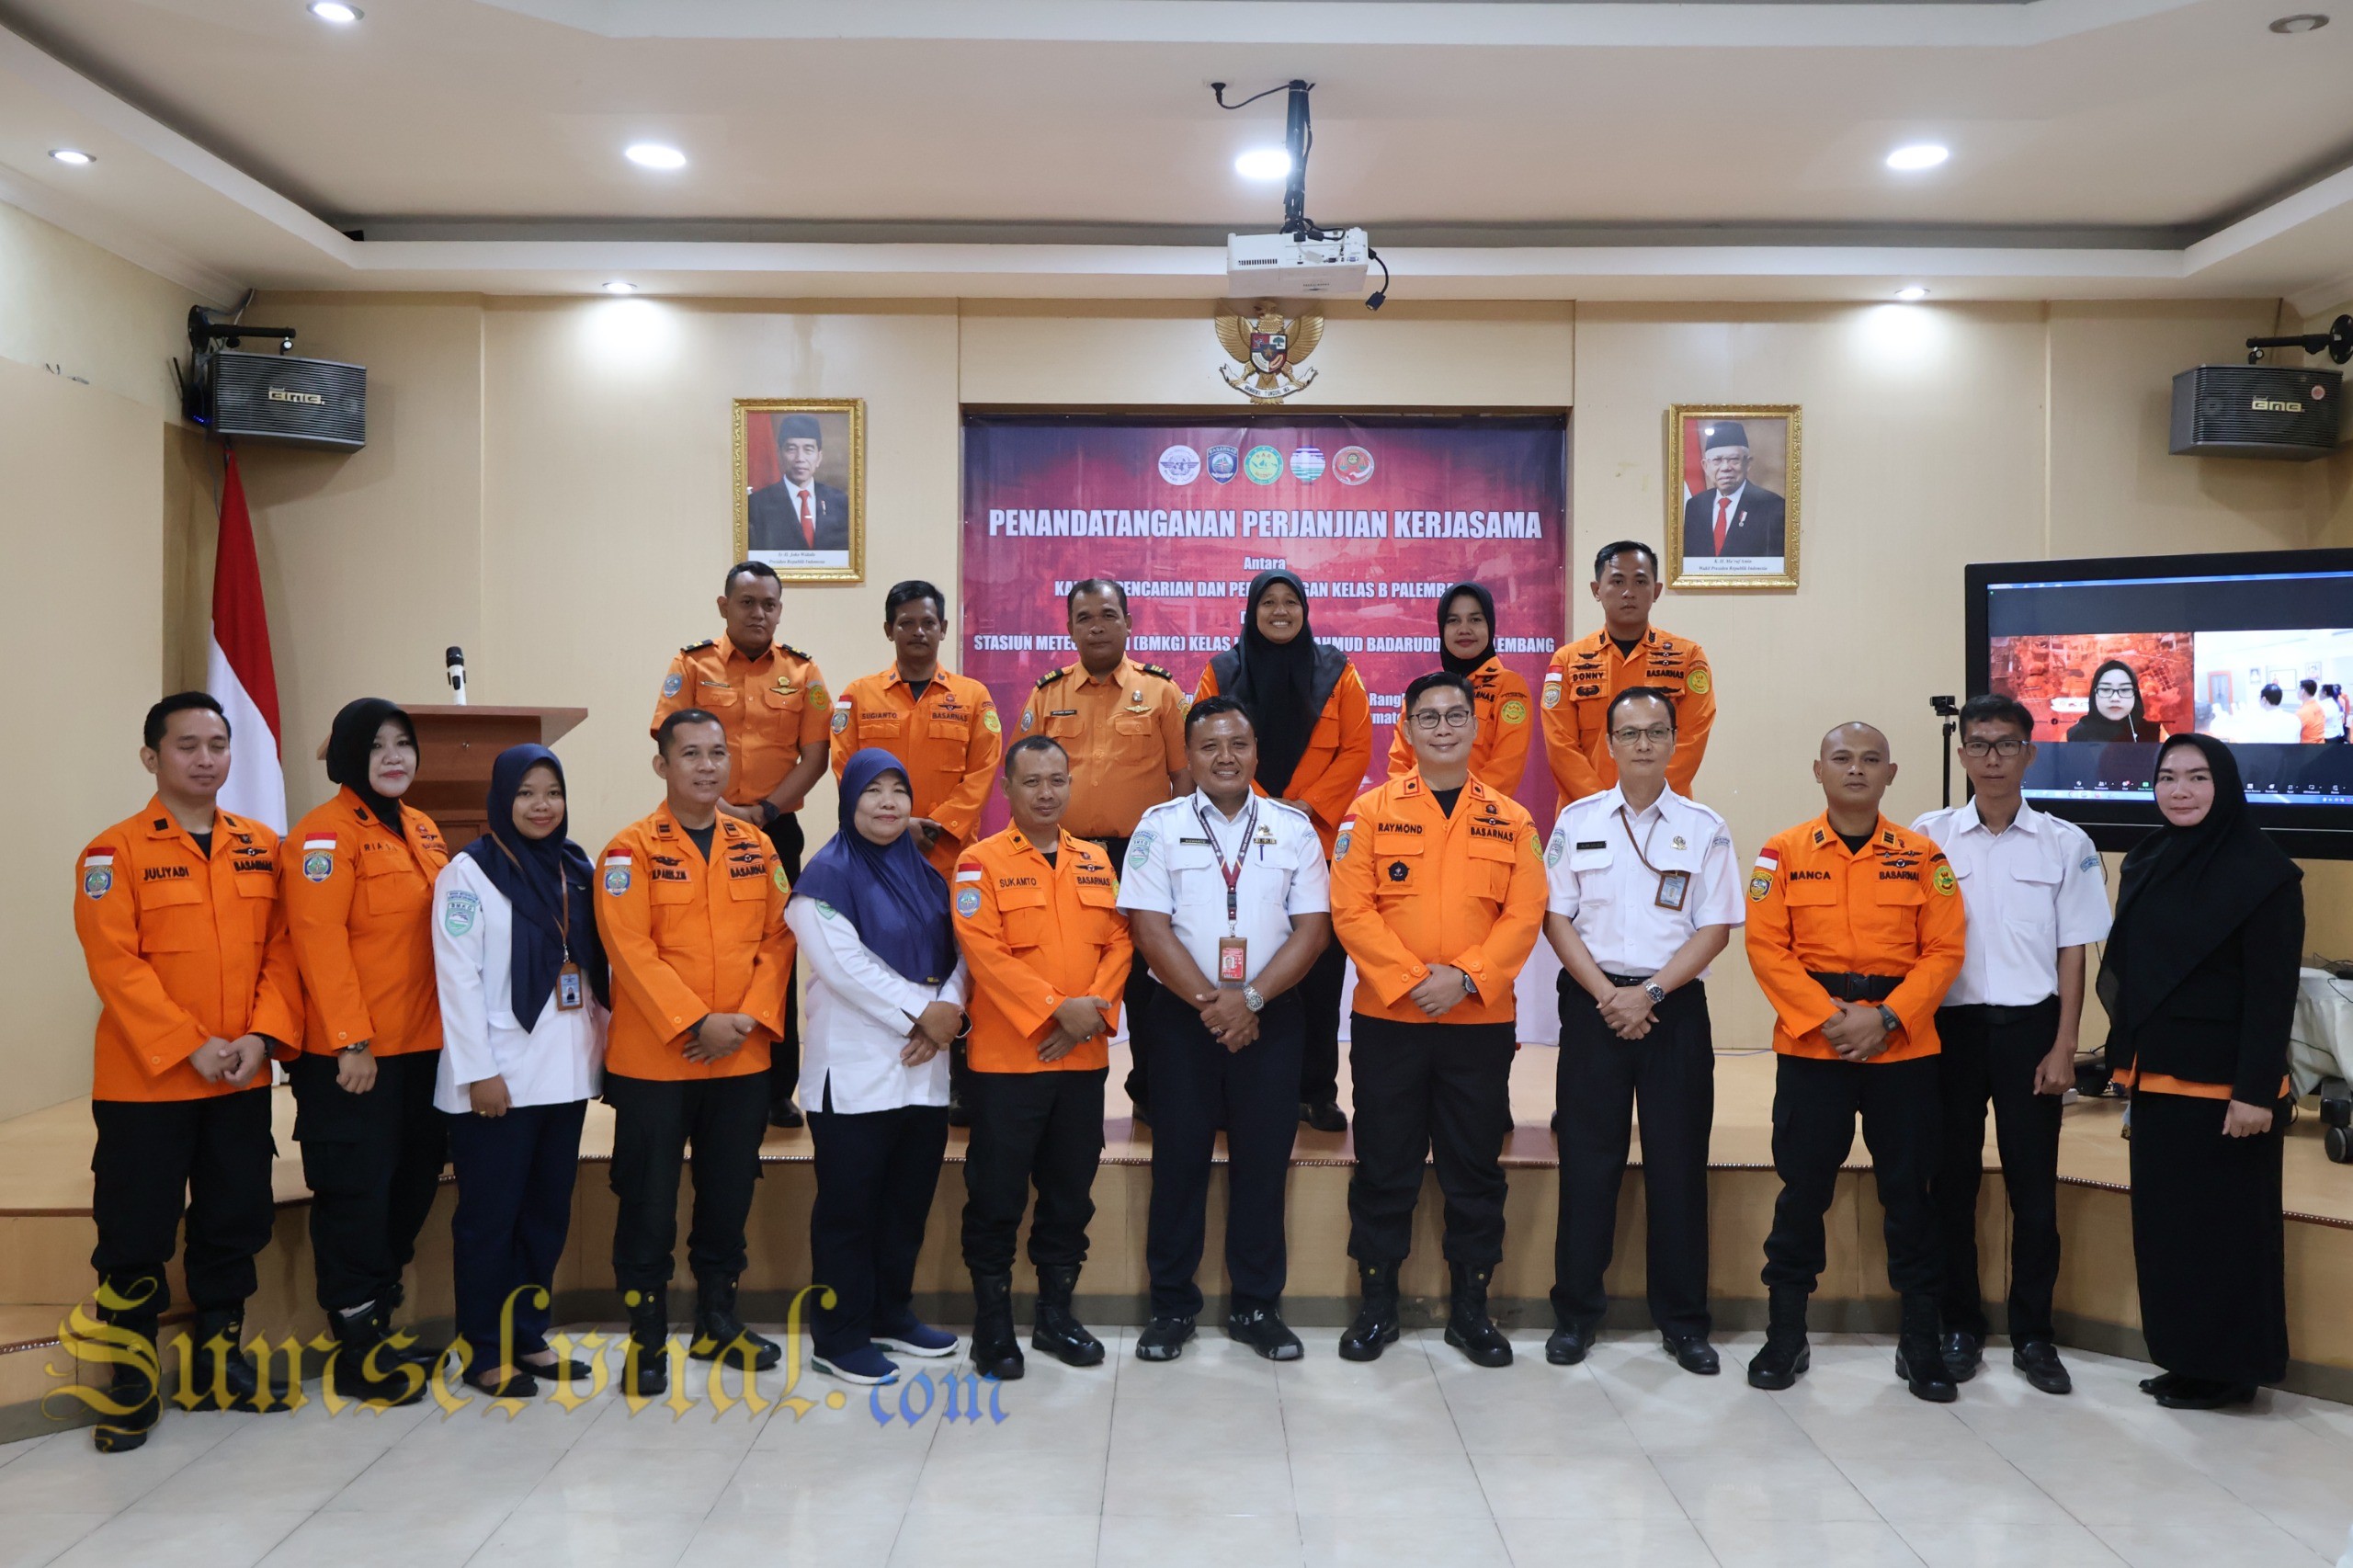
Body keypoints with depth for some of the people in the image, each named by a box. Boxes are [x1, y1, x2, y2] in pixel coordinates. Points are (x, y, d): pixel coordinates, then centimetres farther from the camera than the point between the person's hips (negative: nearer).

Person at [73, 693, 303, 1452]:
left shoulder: (262, 848, 8)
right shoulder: (114, 852, -6)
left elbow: (281, 948, 4)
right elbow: (116, 965, -13)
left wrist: (262, 1036, -10)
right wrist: (192, 1047, -18)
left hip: (243, 1080, 4)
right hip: (144, 1082, -4)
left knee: (234, 1226, 12)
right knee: (136, 1239, 4)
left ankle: (221, 1366, 27)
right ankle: (131, 1386, 19)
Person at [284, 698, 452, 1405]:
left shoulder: (422, 830, 13)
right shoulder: (326, 834, -11)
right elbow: (319, 941, -18)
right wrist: (350, 1041, -21)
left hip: (422, 1047, 8)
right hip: (355, 1054, -8)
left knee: (414, 1182, 15)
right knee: (356, 1195, 1)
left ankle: (379, 1318, 31)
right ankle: (356, 1351, 12)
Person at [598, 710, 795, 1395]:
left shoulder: (756, 847, 8)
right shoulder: (631, 849, -6)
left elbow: (777, 938, 5)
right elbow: (630, 949, -14)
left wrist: (751, 1017, -9)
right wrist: (695, 1022, -19)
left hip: (744, 1058, 4)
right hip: (653, 1059, -4)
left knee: (729, 1196, 13)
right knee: (648, 1202, 4)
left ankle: (718, 1320, 29)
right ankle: (646, 1335, 17)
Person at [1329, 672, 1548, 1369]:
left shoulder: (1511, 820, 6)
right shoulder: (1372, 811, 1)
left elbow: (1525, 915, -2)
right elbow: (1351, 908, -6)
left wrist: (1464, 976, -15)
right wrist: (1411, 979, -16)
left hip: (1479, 1023, 1)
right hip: (1387, 1019, -1)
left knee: (1475, 1171, 8)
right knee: (1384, 1168, 6)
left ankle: (1470, 1307, 22)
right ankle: (1377, 1303, 19)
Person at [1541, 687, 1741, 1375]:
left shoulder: (1704, 828, 3)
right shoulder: (1578, 820, 5)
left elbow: (1715, 928, -1)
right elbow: (1555, 917, 2)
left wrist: (1648, 994, -11)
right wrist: (1607, 994, -9)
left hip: (1674, 1007, 0)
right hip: (1593, 1003, 0)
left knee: (1678, 1165, 4)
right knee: (1587, 1161, 4)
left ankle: (1684, 1320, 17)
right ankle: (1575, 1313, 14)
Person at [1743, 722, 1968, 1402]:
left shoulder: (1923, 856, 4)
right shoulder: (1783, 853, 1)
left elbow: (1943, 951, -1)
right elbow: (1767, 947, -4)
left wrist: (1886, 1018, -13)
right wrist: (1827, 1018, -13)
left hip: (1903, 1047, 1)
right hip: (1808, 1046, -1)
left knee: (1909, 1190, 7)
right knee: (1802, 1188, 5)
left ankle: (1920, 1341, 21)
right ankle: (1786, 1336, 18)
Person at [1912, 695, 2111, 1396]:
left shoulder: (2066, 844, 2)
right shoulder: (1928, 836, 1)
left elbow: (2073, 951, 3)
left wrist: (2063, 1047, -3)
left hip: (2028, 1025, 0)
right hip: (1950, 1024, 0)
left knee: (2033, 1184, 4)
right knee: (1953, 1180, 7)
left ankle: (2033, 1333, 17)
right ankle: (1960, 1324, 20)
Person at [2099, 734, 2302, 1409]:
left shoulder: (2264, 871, -11)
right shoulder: (2146, 862, 9)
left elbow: (2273, 990, -14)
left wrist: (2256, 1090, -19)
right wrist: (2127, 1059, 11)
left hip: (2223, 1082, -7)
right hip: (2157, 1076, 7)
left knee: (2227, 1223, 3)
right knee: (2164, 1220, 12)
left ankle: (2228, 1369, 15)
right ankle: (2185, 1358, 23)